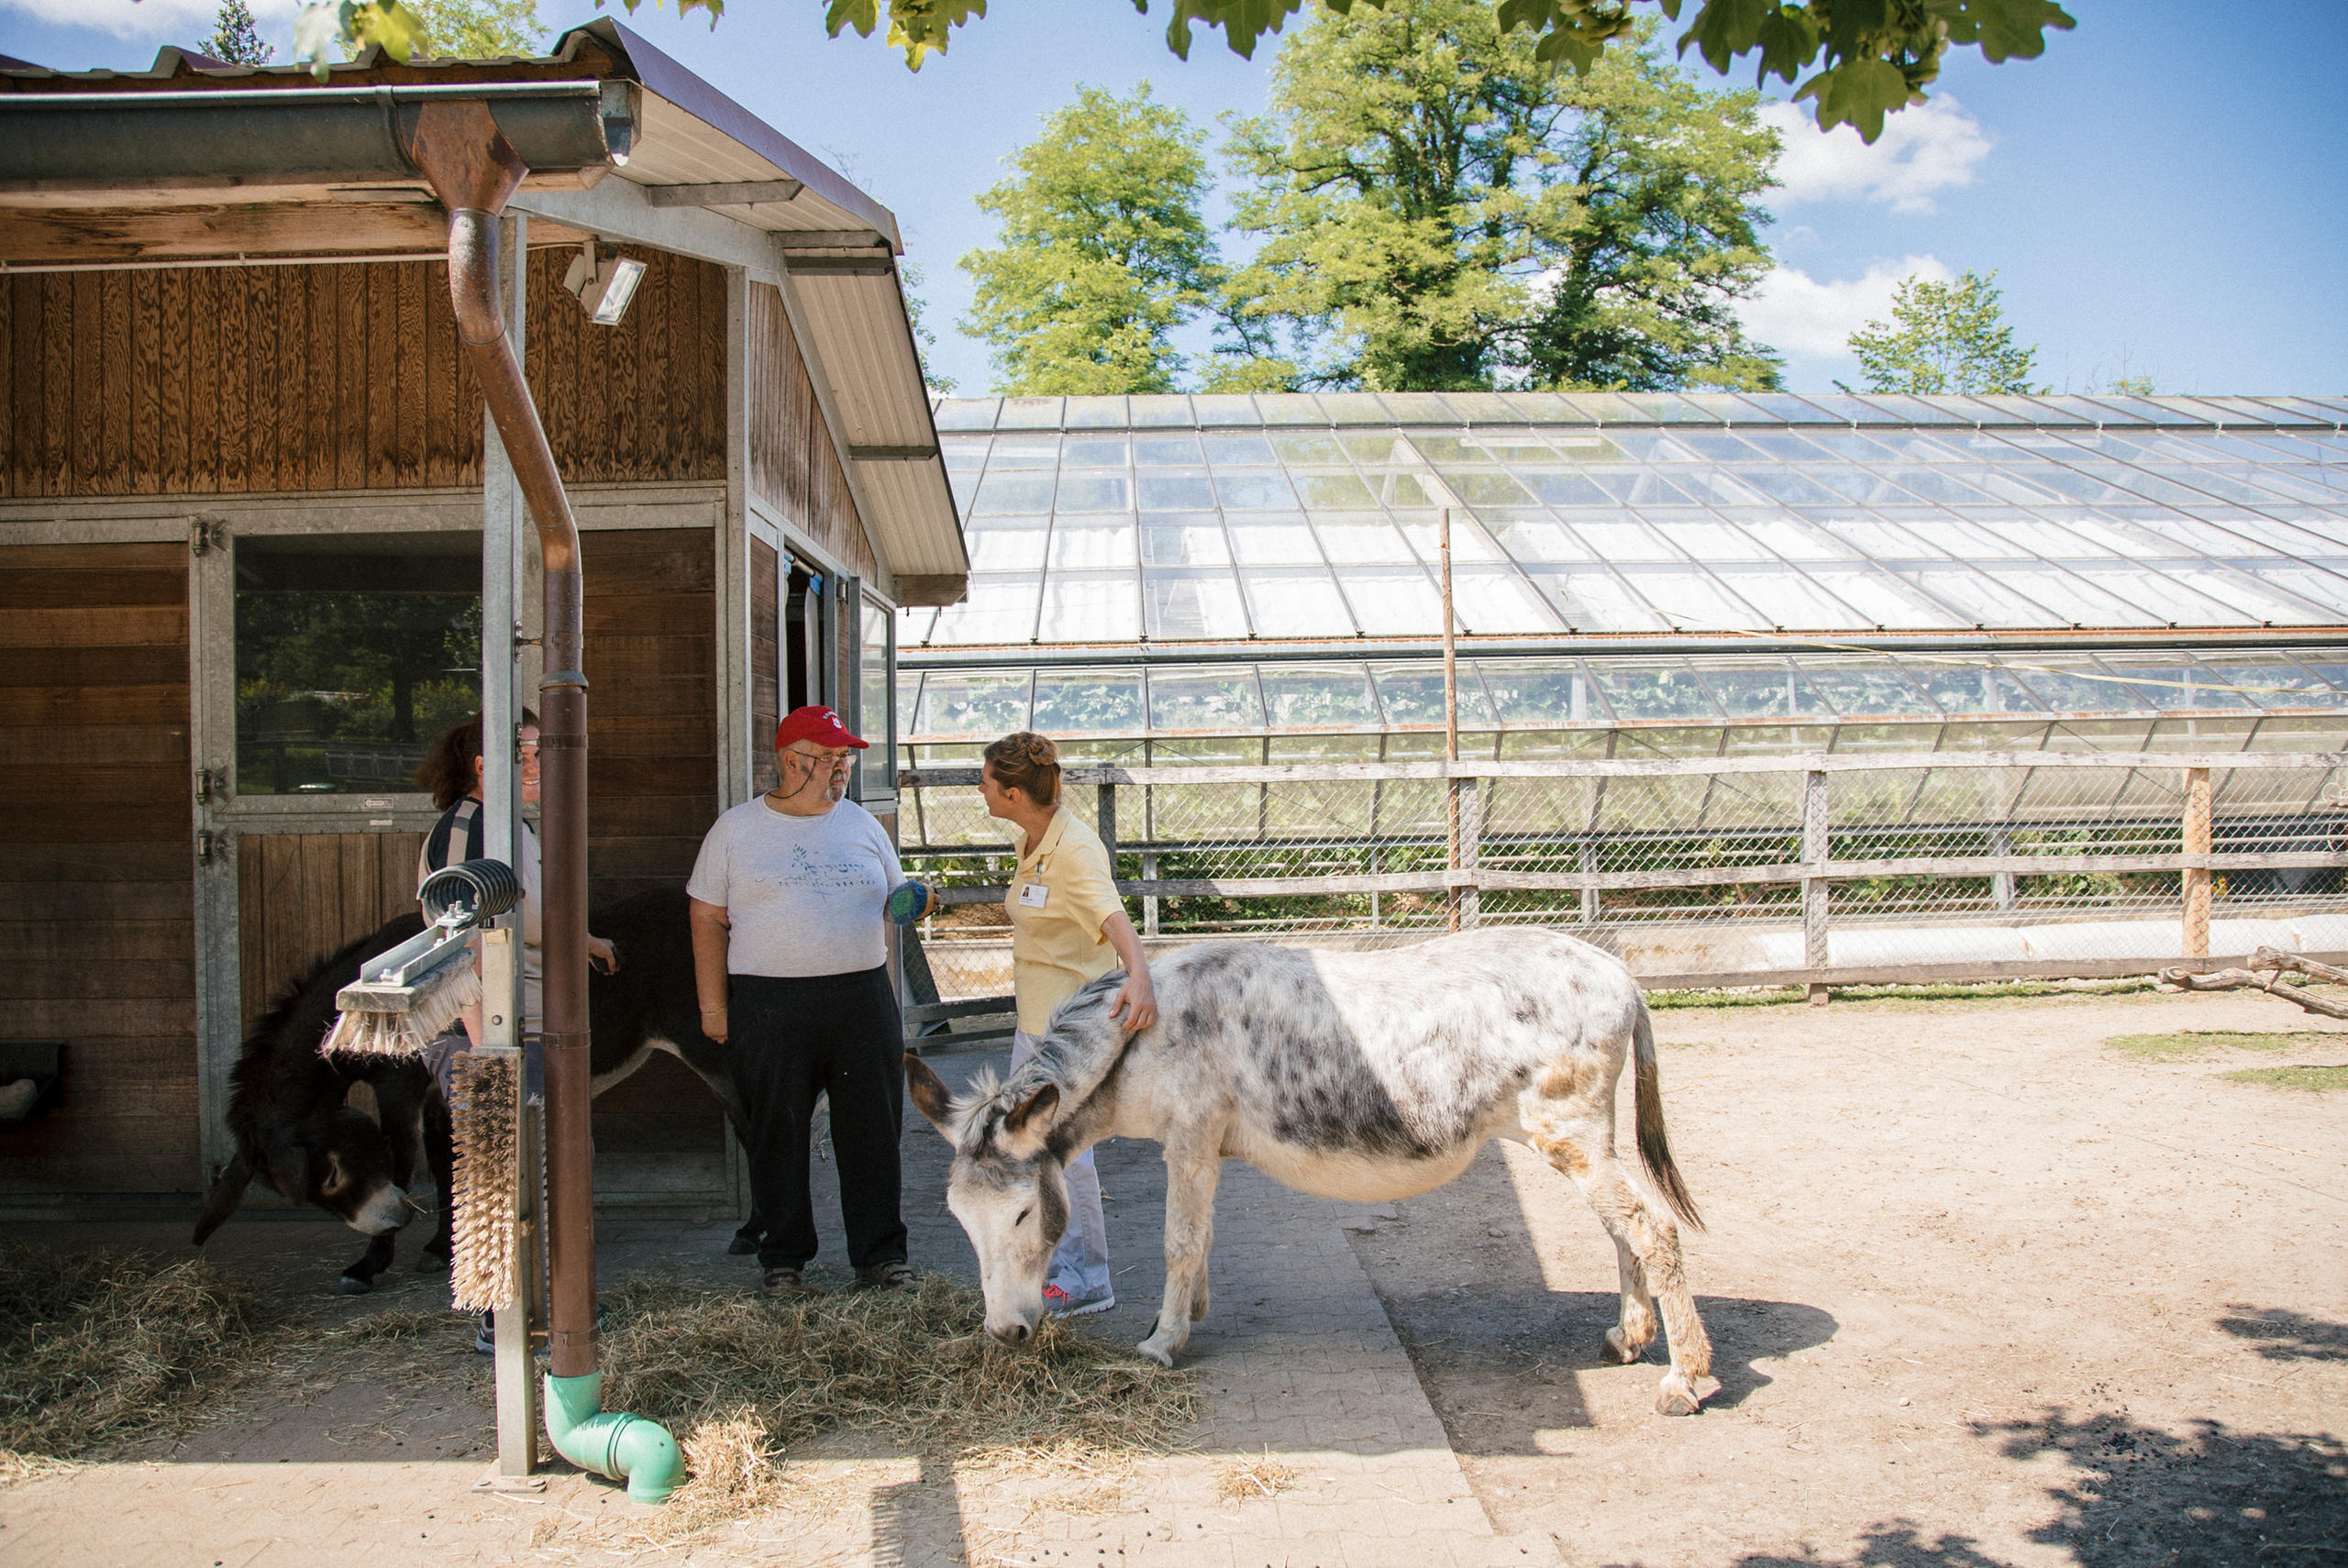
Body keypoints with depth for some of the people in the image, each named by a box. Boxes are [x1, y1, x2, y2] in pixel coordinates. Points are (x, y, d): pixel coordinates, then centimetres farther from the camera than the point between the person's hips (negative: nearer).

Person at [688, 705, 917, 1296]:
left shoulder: (863, 825, 12)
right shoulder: (736, 830, 4)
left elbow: (893, 904, 20)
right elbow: (709, 919, 4)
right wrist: (714, 1006, -2)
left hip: (862, 997, 2)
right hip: (769, 1004, -2)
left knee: (872, 1131, 4)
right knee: (777, 1136, 5)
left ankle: (880, 1253, 16)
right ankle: (783, 1257, 21)